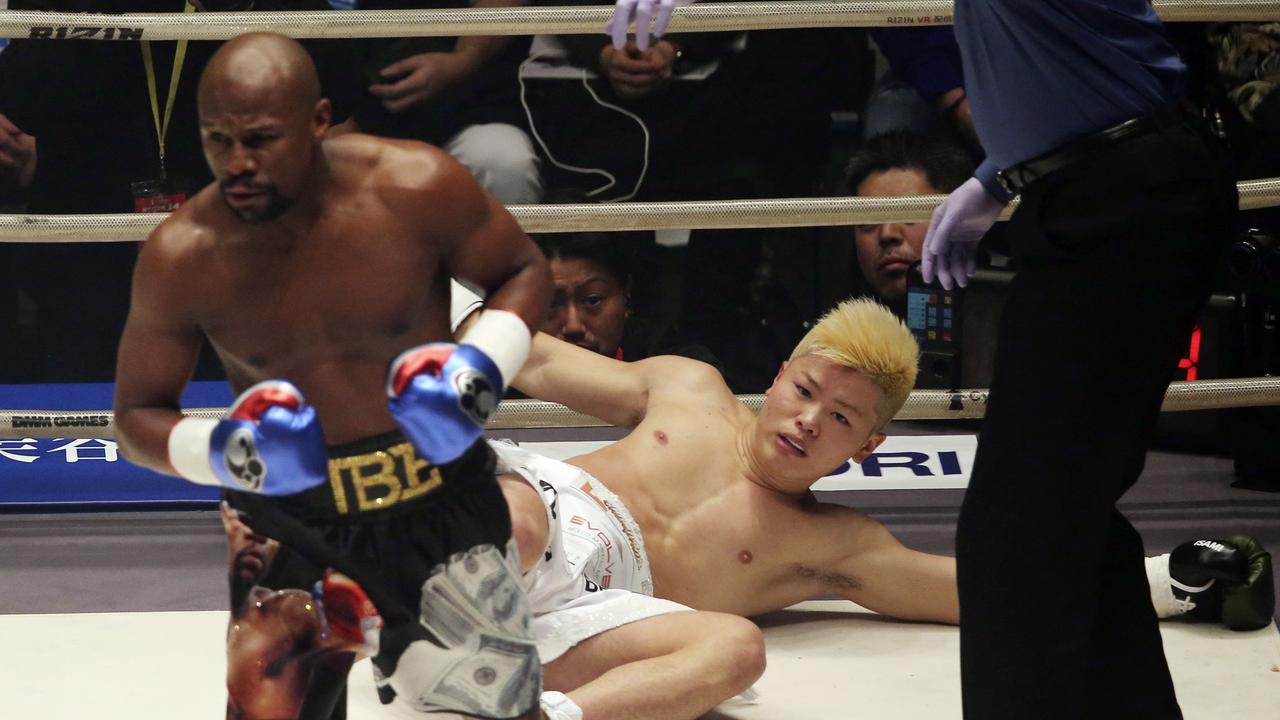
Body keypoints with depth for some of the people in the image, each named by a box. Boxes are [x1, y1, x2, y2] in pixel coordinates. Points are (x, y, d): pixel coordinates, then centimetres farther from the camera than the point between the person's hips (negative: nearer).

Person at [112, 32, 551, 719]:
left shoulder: (416, 188, -18)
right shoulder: (180, 257, -15)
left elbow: (523, 271, 1)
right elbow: (136, 414, -1)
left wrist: (480, 370, -17)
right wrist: (221, 453, -21)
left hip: (442, 501, 0)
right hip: (289, 523, 0)